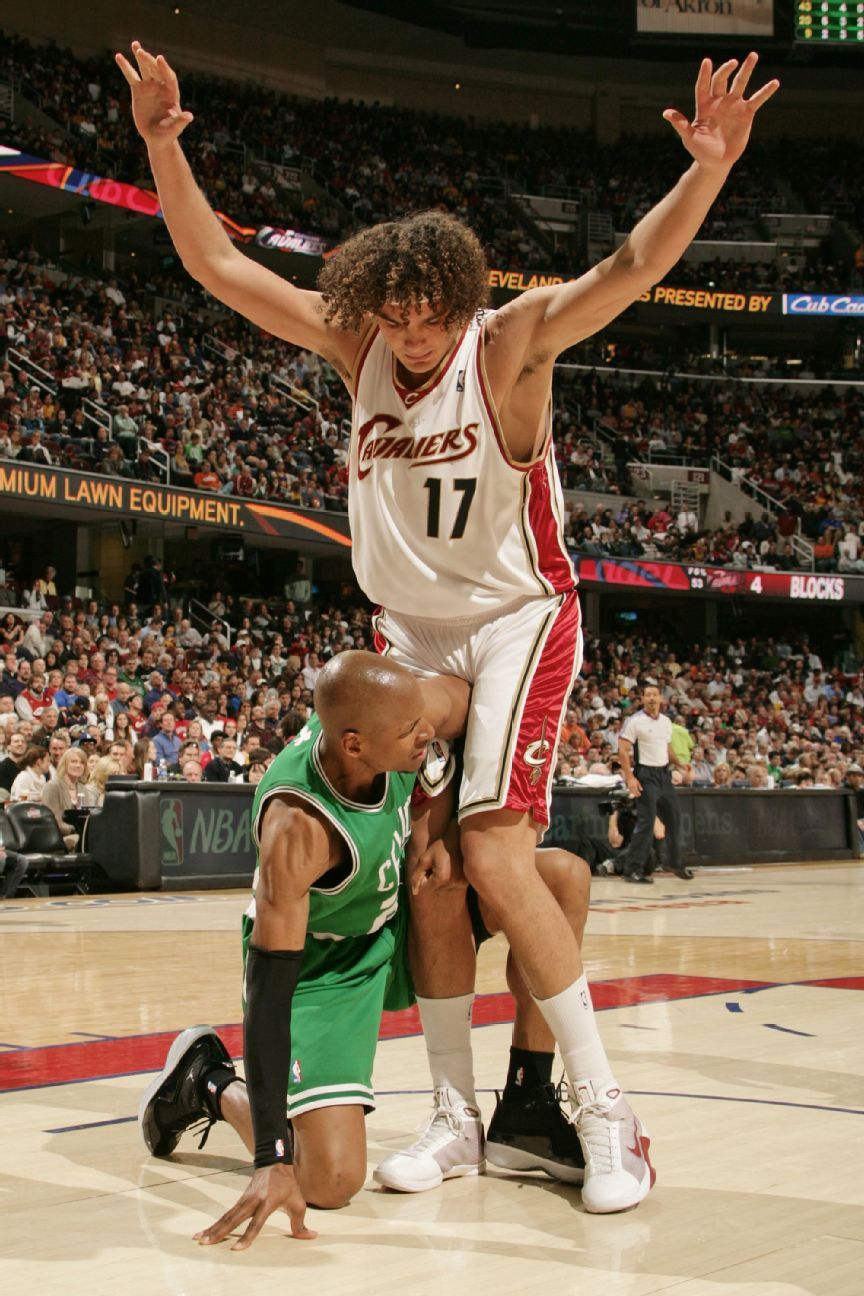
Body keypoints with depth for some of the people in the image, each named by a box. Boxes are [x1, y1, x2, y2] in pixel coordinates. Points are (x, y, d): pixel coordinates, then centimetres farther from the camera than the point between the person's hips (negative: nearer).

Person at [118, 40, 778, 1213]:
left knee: (495, 860, -16)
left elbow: (633, 266, -28)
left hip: (517, 622, -5)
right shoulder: (356, 344, -2)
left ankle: (604, 1112, -4)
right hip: (409, 632, 5)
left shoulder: (512, 344, -14)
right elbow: (218, 266, -2)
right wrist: (163, 144, -13)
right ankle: (455, 1109, 14)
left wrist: (708, 169, -44)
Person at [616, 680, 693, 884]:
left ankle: (675, 862, 30)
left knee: (674, 819, 13)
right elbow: (623, 751, -12)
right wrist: (630, 778, -20)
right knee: (646, 822, -12)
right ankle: (633, 869, -8)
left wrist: (679, 763, 6)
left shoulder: (666, 721, 12)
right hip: (646, 775, -7)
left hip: (664, 774, 7)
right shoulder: (634, 721, -9)